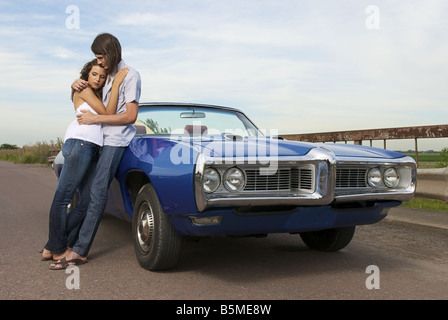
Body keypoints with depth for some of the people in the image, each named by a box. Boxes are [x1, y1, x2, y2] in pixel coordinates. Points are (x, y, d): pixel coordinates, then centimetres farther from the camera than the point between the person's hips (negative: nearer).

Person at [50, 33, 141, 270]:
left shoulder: (130, 76, -7)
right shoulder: (107, 75, 17)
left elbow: (131, 116, -14)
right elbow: (89, 91, 30)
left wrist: (95, 118, -13)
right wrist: (76, 86, 5)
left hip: (117, 140, -9)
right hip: (102, 138, 9)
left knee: (97, 192, -15)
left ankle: (79, 251, -17)